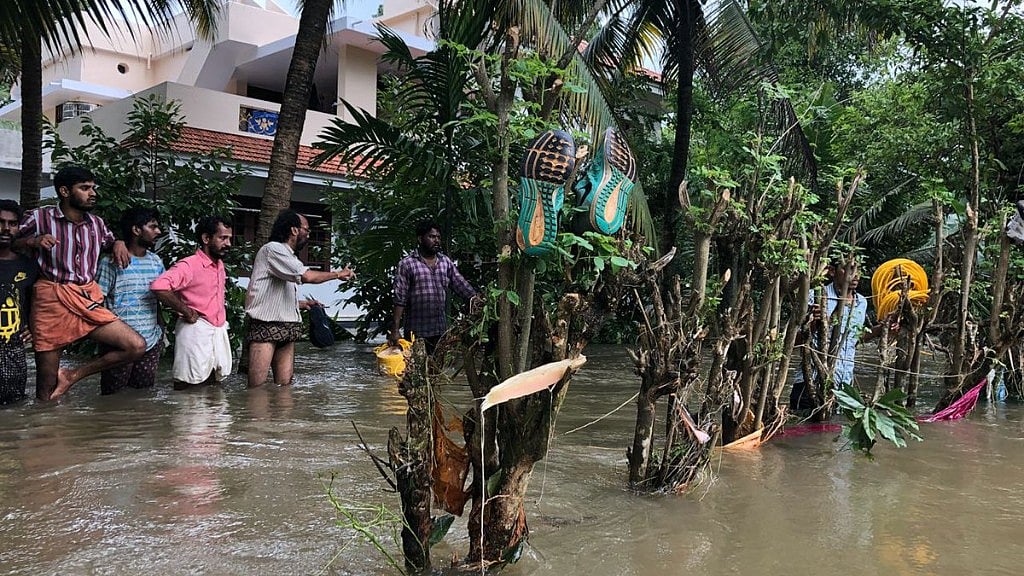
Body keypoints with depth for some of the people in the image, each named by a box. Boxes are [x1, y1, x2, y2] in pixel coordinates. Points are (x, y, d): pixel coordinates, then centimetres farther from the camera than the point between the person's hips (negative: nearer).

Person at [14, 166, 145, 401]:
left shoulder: (96, 223, 12)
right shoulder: (38, 218, -1)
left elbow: (110, 242, 30)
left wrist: (118, 244, 7)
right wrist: (32, 241, -16)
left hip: (89, 302, 4)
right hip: (52, 302, -4)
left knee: (136, 346, -11)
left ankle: (73, 375, 0)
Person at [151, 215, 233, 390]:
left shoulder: (220, 265, 11)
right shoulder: (189, 265, -15)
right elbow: (159, 286, -32)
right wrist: (186, 312, -22)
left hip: (219, 331, 8)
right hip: (196, 330, -8)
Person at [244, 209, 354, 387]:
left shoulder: (288, 256, 20)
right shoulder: (273, 249, -7)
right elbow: (307, 276, -19)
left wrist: (302, 304, 13)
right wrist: (338, 274, -6)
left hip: (286, 330, 9)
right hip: (266, 325, -9)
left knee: (284, 386, 2)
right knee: (258, 388, -12)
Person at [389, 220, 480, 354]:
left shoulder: (446, 262, 11)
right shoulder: (407, 264, -3)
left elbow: (461, 284, 7)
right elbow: (400, 299, -7)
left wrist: (476, 299, -10)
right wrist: (395, 330, -12)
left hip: (442, 330, 4)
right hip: (416, 332, -4)